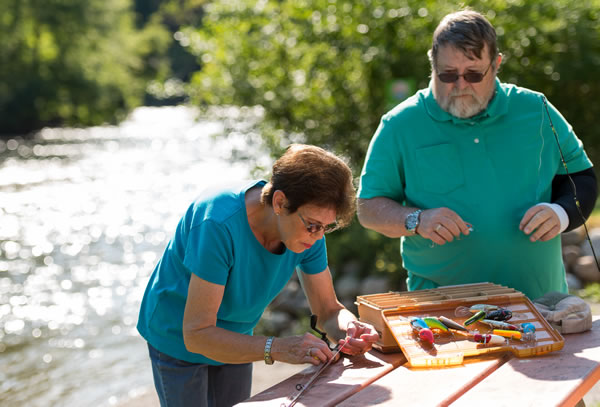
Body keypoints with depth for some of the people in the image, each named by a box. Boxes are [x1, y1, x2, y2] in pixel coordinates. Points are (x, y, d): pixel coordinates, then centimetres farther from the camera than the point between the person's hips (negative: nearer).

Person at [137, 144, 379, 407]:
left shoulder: (309, 223, -18)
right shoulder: (219, 224, -37)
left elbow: (328, 310, -8)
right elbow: (196, 335, -37)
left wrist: (348, 327, -32)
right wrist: (278, 349, -47)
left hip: (234, 342, 5)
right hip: (179, 340, -5)